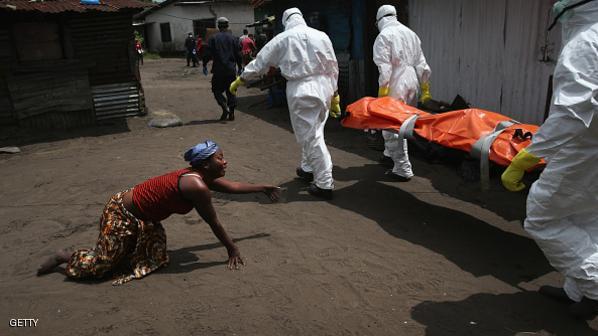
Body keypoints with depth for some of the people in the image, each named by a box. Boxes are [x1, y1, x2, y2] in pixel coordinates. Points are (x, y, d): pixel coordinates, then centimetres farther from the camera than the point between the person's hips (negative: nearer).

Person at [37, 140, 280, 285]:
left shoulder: (201, 176, -1)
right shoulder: (197, 186, -29)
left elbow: (231, 187, 14)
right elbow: (214, 224, -20)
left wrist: (262, 188, 21)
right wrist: (232, 250, -7)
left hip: (142, 218, 9)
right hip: (122, 214, -9)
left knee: (156, 257, 11)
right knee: (100, 265, 0)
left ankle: (113, 248, 28)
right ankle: (65, 256, 25)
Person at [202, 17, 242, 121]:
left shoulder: (213, 38, -4)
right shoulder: (233, 38, 3)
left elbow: (208, 53, -6)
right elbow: (238, 54, 5)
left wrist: (204, 65, 5)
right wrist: (239, 67, 15)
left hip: (218, 70, -2)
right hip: (231, 70, 2)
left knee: (217, 90, 9)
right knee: (231, 91, 10)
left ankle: (225, 107, -13)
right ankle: (231, 113, 9)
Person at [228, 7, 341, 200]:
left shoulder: (283, 39, 0)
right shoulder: (321, 36, 8)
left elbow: (260, 62, 6)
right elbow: (333, 67, 11)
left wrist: (240, 80, 18)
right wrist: (334, 94, 19)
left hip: (301, 91, -5)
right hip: (324, 88, 5)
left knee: (311, 136, -1)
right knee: (312, 132, 21)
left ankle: (325, 184, 0)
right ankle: (307, 169, 37)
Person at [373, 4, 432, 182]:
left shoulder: (384, 36, -6)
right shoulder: (410, 33, 15)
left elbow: (385, 68, -15)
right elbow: (421, 64, 12)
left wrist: (382, 93, -14)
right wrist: (425, 87, 16)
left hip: (396, 86, -8)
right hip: (412, 84, 8)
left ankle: (403, 169, -4)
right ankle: (391, 154, 38)